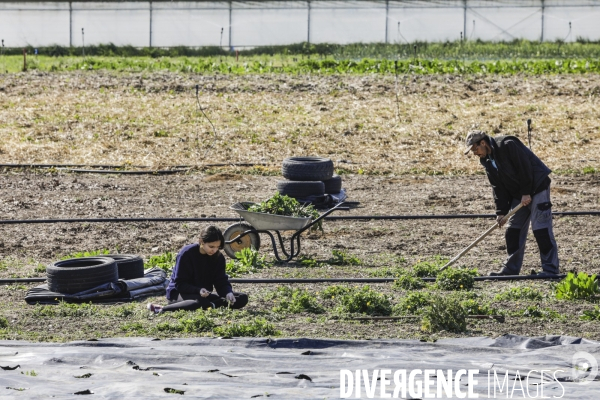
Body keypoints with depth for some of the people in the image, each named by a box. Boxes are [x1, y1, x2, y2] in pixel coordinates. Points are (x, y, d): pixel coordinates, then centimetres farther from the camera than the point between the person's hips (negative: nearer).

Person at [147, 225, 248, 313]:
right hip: (179, 293, -6)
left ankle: (211, 305, -30)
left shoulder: (218, 257, -1)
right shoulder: (186, 254, -16)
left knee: (242, 298, -11)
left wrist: (228, 293, -25)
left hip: (204, 294, 6)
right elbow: (179, 284, -16)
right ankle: (161, 310, -37)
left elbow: (222, 281, -2)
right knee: (201, 302, -43)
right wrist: (198, 291, -33)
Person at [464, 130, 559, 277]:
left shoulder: (507, 145, -20)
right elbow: (498, 186, 5)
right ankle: (511, 268, 15)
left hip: (536, 187, -9)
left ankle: (550, 269, -10)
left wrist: (526, 193, -18)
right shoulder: (486, 160, 6)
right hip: (518, 194, 9)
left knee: (541, 228, -11)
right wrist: (501, 211, -3)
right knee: (513, 229, 8)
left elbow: (524, 167, -21)